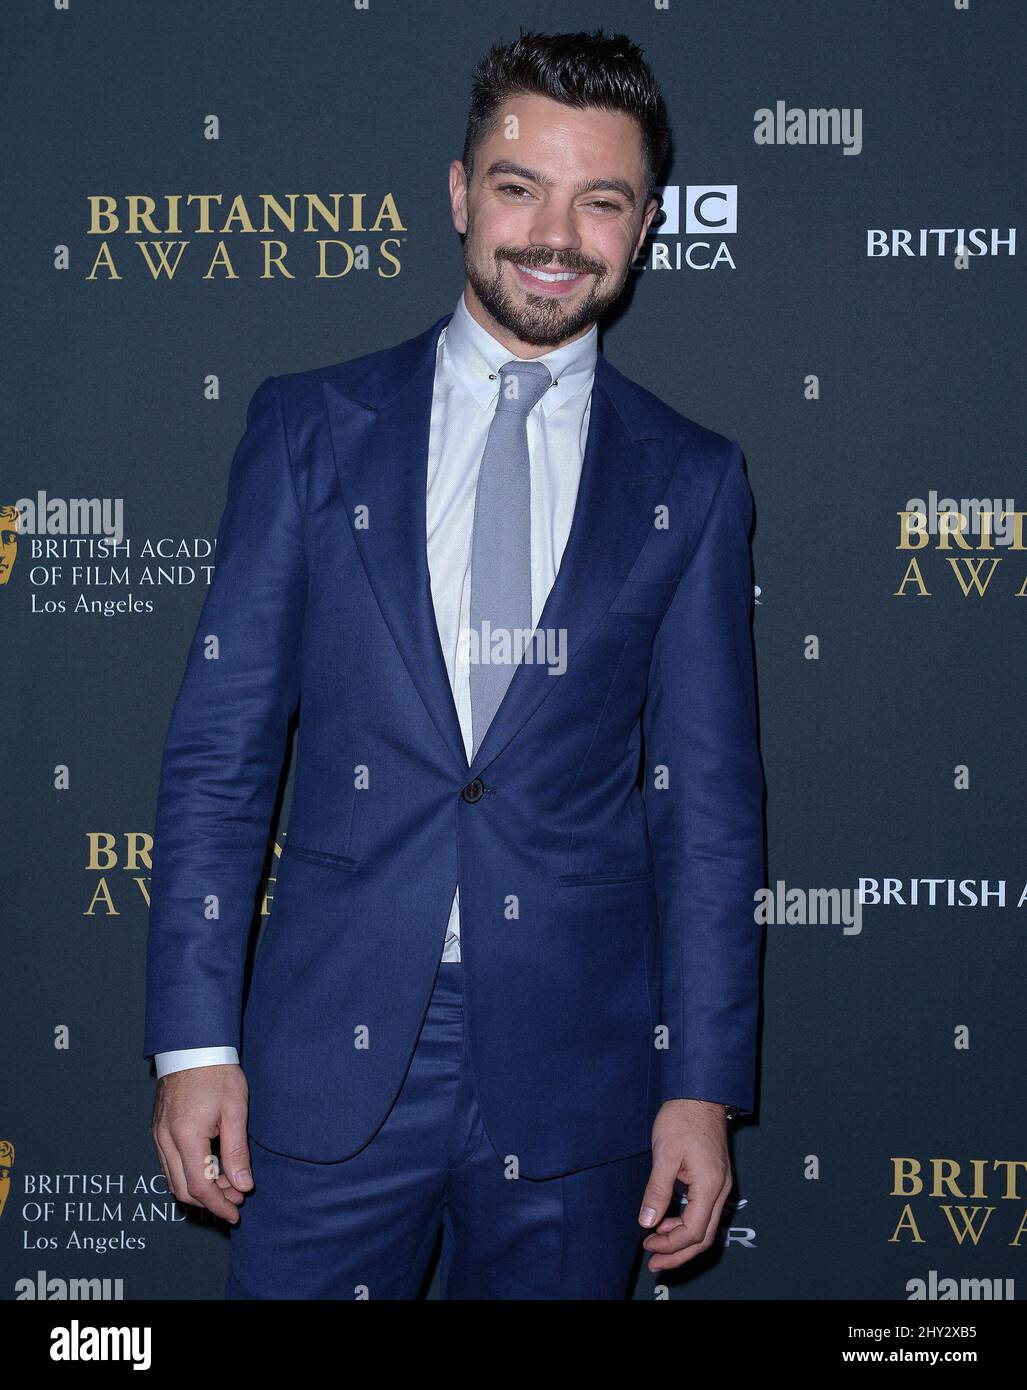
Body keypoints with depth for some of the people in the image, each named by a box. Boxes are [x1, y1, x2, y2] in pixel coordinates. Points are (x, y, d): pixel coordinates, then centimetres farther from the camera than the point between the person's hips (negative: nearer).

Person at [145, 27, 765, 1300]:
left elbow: (708, 800, 4)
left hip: (574, 1071, 1)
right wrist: (195, 1039, -4)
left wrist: (704, 1087, -1)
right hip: (333, 1054, 0)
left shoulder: (690, 480, 4)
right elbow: (219, 749, 2)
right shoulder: (309, 429, 3)